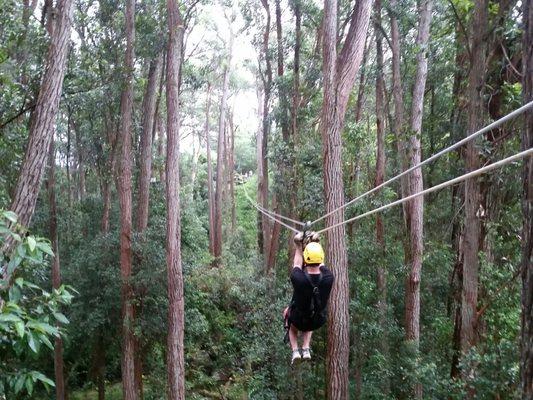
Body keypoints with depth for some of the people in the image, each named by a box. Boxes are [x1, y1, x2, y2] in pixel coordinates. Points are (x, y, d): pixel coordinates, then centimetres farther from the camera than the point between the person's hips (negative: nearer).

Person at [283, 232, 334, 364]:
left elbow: (297, 264, -8)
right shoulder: (328, 278, -26)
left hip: (299, 321, -2)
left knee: (288, 313, 32)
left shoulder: (298, 279, -32)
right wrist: (316, 244, 9)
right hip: (318, 321, 2)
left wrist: (299, 247, 8)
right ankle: (306, 349, 24)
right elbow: (321, 264, -4)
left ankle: (295, 350, 20)